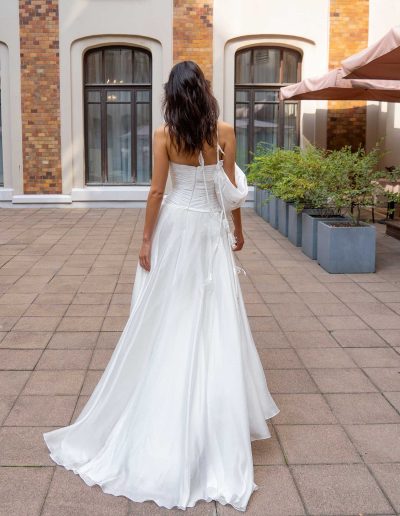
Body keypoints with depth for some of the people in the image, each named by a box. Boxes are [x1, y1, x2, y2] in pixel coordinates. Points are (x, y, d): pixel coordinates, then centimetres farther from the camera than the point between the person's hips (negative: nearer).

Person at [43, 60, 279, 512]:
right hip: (210, 228, 0)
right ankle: (216, 423, 13)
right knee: (213, 320, 5)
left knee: (167, 317, 10)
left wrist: (146, 240, -1)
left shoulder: (165, 134, -6)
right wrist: (239, 229, 12)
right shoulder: (224, 132, -4)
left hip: (174, 226, 0)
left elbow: (157, 191, -7)